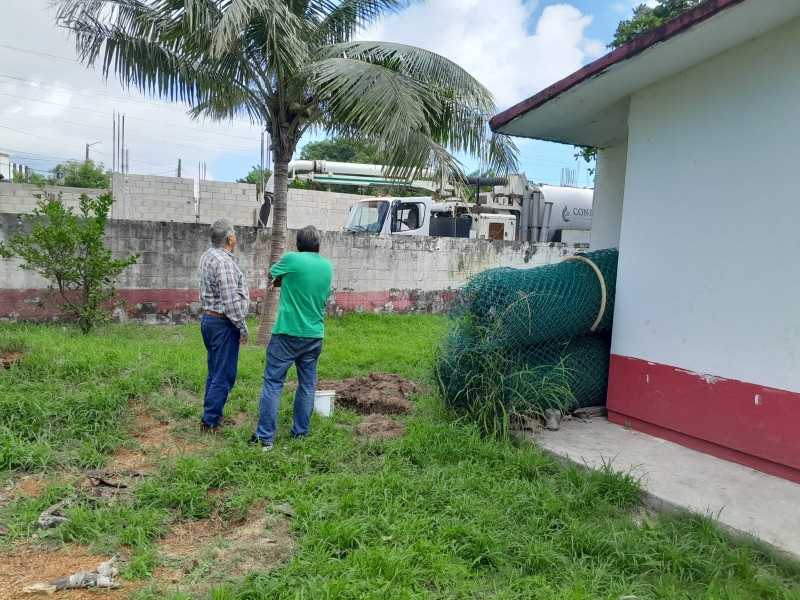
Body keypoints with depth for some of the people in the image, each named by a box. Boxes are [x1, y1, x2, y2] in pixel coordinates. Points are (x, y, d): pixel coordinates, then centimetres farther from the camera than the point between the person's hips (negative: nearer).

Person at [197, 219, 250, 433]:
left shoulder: (207, 256, 11)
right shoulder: (224, 261, -20)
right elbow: (231, 301, -23)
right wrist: (243, 327, -13)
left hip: (209, 319, 10)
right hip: (223, 324, -10)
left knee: (215, 373, 17)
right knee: (224, 376, -2)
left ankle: (211, 416, 25)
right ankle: (210, 421, 4)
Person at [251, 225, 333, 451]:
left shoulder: (292, 259, -8)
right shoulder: (328, 266, 6)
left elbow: (273, 275, 10)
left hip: (288, 333, -4)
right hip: (315, 335, 4)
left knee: (273, 383, 1)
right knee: (307, 386, 12)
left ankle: (265, 438, 0)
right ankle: (300, 433, 19)